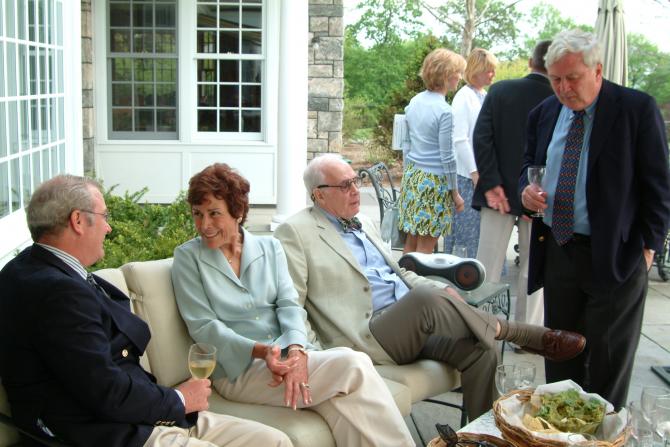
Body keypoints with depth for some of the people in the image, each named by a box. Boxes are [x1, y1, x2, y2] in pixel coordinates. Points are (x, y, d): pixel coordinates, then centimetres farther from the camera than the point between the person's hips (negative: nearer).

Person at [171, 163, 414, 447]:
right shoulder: (188, 257, 3)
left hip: (288, 353, 4)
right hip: (238, 369, -4)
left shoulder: (270, 248, 12)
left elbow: (289, 304, 2)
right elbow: (203, 327, -5)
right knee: (353, 366, -24)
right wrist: (261, 350, -20)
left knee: (341, 402, -30)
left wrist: (296, 351, -20)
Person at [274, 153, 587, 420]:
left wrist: (441, 291, 10)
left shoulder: (364, 223, 21)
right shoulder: (295, 232, -2)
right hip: (368, 338, -7)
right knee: (426, 298, -32)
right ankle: (519, 334, -13)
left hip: (414, 323, 8)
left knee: (480, 350, -15)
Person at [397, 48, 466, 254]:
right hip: (434, 181, -7)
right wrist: (455, 193, -4)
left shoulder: (414, 102, 5)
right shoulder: (444, 111, -16)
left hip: (412, 176, 7)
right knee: (425, 248, 2)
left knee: (410, 241, 14)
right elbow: (446, 157, -13)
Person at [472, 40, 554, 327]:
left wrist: (491, 184, -8)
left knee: (488, 265, 9)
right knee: (533, 269, 10)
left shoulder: (499, 90, -3)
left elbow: (481, 137, -8)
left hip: (500, 192, 2)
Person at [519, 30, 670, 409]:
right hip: (557, 250, 5)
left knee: (608, 360, 6)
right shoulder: (544, 113, 7)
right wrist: (527, 188, -3)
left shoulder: (637, 109, -9)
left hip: (614, 255, -5)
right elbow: (529, 164, 20)